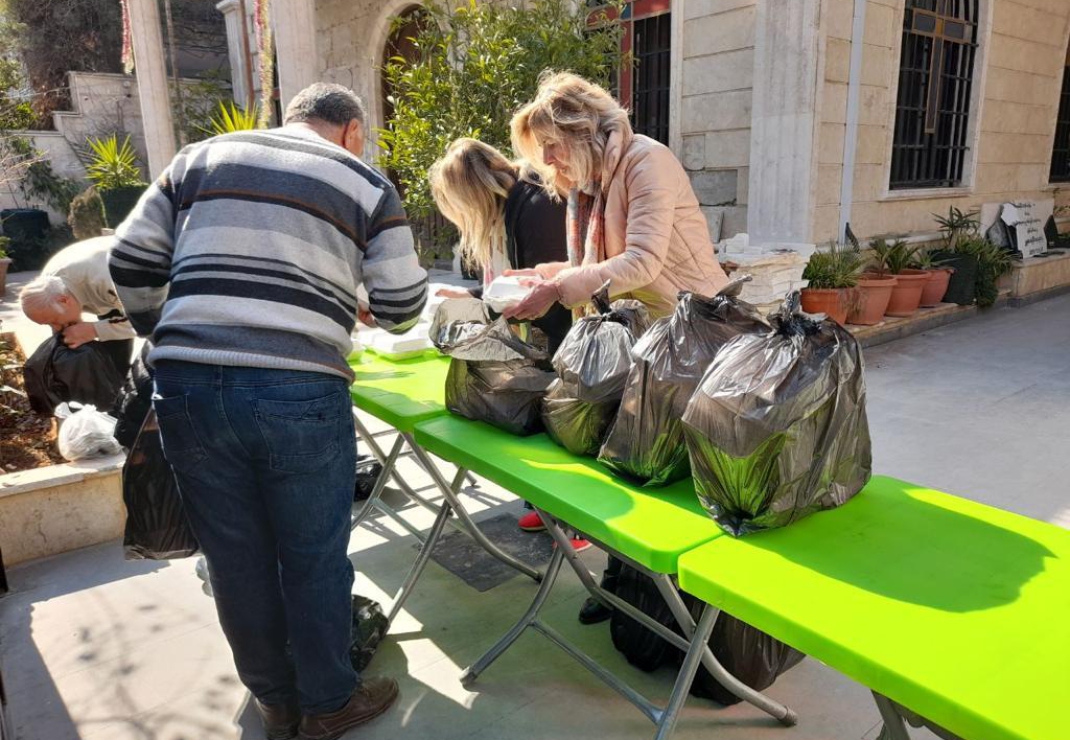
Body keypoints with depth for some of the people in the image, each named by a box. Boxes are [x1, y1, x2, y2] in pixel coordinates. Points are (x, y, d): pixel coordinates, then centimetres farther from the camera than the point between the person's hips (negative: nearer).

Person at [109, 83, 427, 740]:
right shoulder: (366, 184, 8)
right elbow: (401, 307, 4)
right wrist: (356, 298, 27)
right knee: (315, 560, 14)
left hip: (187, 385, 4)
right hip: (299, 393, -3)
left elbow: (132, 262, 14)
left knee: (237, 557, 18)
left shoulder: (203, 157, 17)